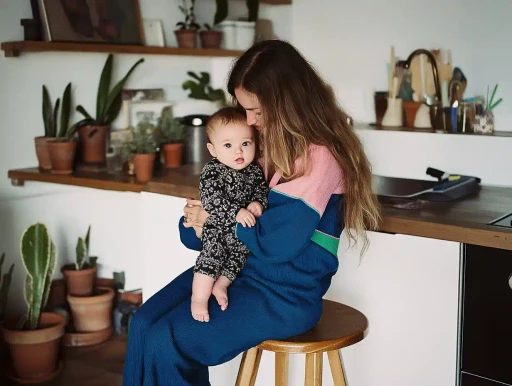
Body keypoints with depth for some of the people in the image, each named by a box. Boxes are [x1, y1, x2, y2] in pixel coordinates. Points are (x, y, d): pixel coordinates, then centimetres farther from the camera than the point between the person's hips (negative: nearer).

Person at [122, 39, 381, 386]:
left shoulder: (318, 157, -19)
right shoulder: (270, 141, 8)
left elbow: (274, 243, -22)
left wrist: (216, 217, -8)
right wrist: (199, 219, -7)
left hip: (285, 292, -8)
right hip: (234, 265, 8)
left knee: (165, 344, -16)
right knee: (144, 324, -6)